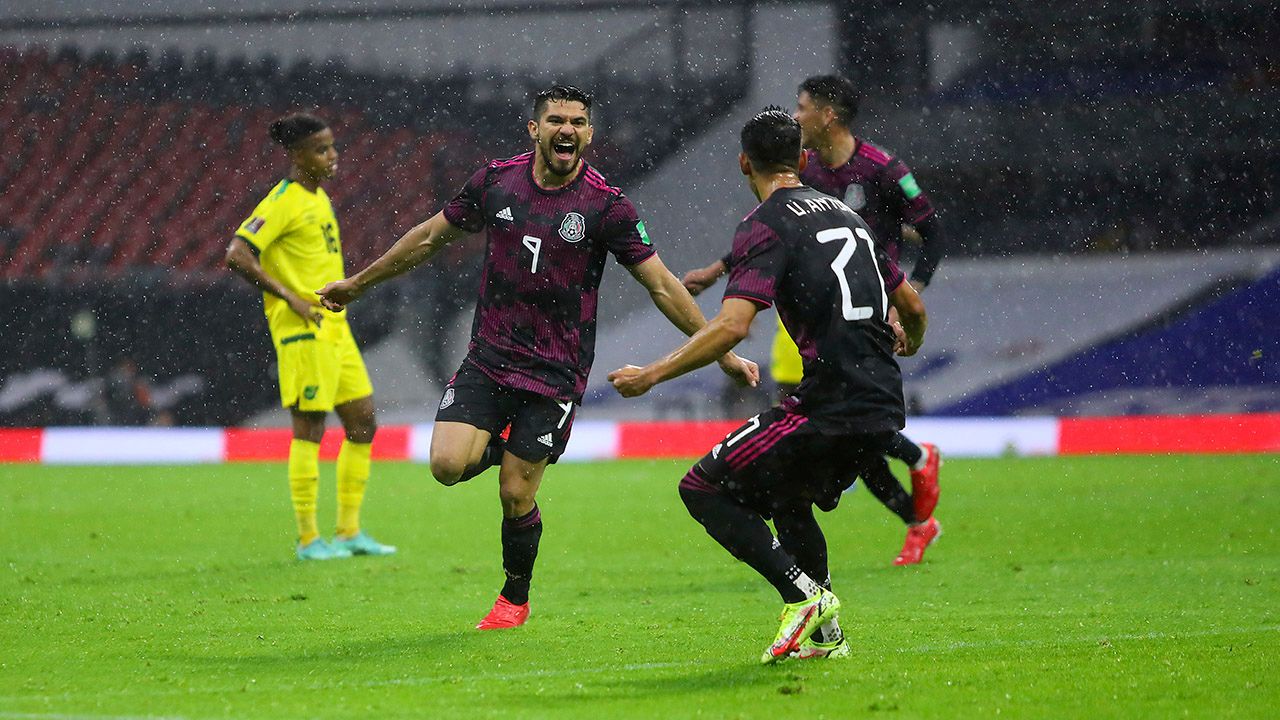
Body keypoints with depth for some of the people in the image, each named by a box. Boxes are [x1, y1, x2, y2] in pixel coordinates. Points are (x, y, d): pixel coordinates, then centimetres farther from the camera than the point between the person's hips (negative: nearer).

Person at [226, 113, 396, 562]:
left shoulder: (319, 197, 16)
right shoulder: (284, 202, -12)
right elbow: (237, 255, -21)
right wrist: (289, 297, -20)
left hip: (334, 325, 9)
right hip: (303, 330, -9)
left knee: (362, 422, 9)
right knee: (309, 427, -6)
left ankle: (349, 532, 15)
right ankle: (308, 538, 0)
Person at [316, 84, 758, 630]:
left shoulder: (606, 206, -9)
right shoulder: (495, 181, 0)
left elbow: (661, 285, -5)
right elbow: (431, 236, 14)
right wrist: (358, 283, 21)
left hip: (555, 374, -3)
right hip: (488, 359, 3)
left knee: (515, 496, -1)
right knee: (448, 465, -16)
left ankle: (515, 597, 26)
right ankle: (499, 446, 20)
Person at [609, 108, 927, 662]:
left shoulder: (766, 225, -6)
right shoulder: (844, 215, 18)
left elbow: (731, 326, -20)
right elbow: (912, 306, 26)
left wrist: (652, 374, -14)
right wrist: (909, 342, 50)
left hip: (829, 405, -8)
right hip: (884, 407, 8)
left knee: (703, 488, 1)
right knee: (787, 499, 29)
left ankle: (803, 594, -10)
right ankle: (825, 632, 22)